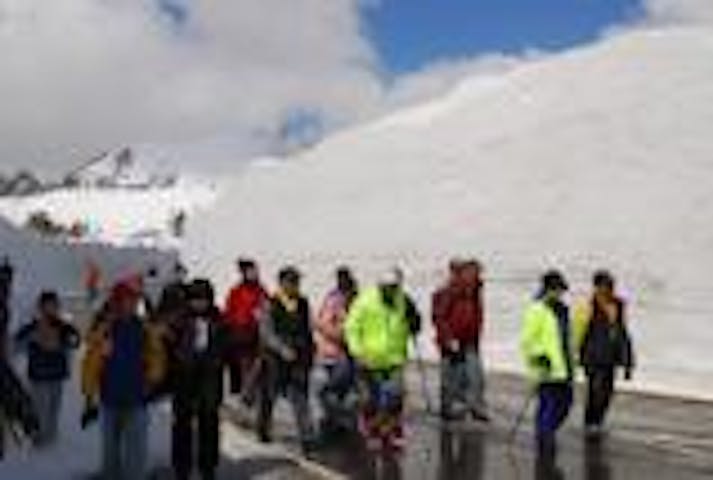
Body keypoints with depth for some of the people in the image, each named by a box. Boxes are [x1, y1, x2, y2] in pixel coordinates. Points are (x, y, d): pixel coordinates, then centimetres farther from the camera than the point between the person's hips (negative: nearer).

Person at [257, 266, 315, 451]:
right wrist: (283, 349, -22)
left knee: (301, 400, -6)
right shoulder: (270, 305, -6)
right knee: (269, 397, 13)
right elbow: (266, 333, -12)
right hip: (275, 359, -2)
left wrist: (310, 351, 11)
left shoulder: (303, 304, 6)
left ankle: (308, 439, -6)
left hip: (299, 360, 2)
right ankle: (264, 430, 36)